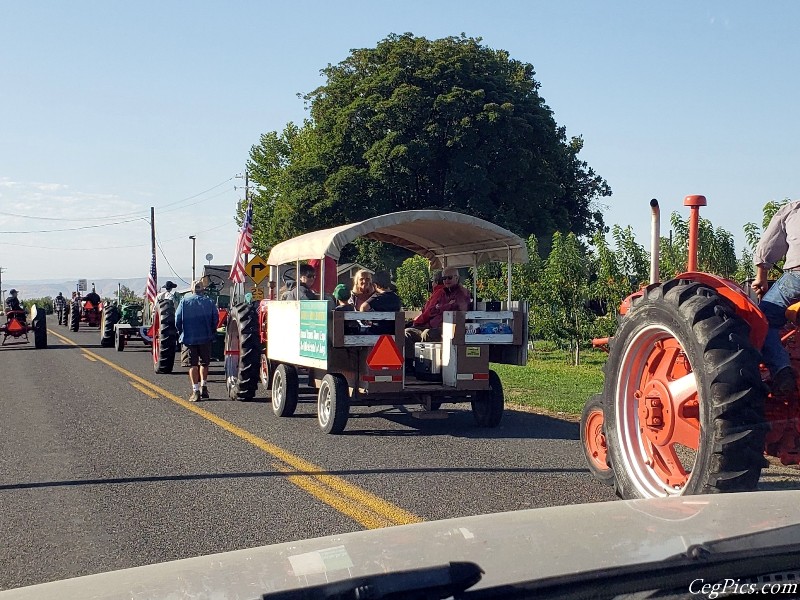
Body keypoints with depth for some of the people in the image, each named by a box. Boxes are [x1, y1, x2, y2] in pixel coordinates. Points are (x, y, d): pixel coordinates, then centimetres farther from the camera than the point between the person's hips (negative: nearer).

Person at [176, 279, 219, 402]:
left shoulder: (184, 301, 1)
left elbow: (178, 318, -3)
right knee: (204, 362, 17)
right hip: (205, 338, 1)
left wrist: (181, 332, 10)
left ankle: (195, 390, -5)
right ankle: (203, 386, 11)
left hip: (189, 338, -1)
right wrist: (212, 332, 11)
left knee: (193, 364, 2)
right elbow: (215, 317, -3)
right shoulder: (208, 301, 2)